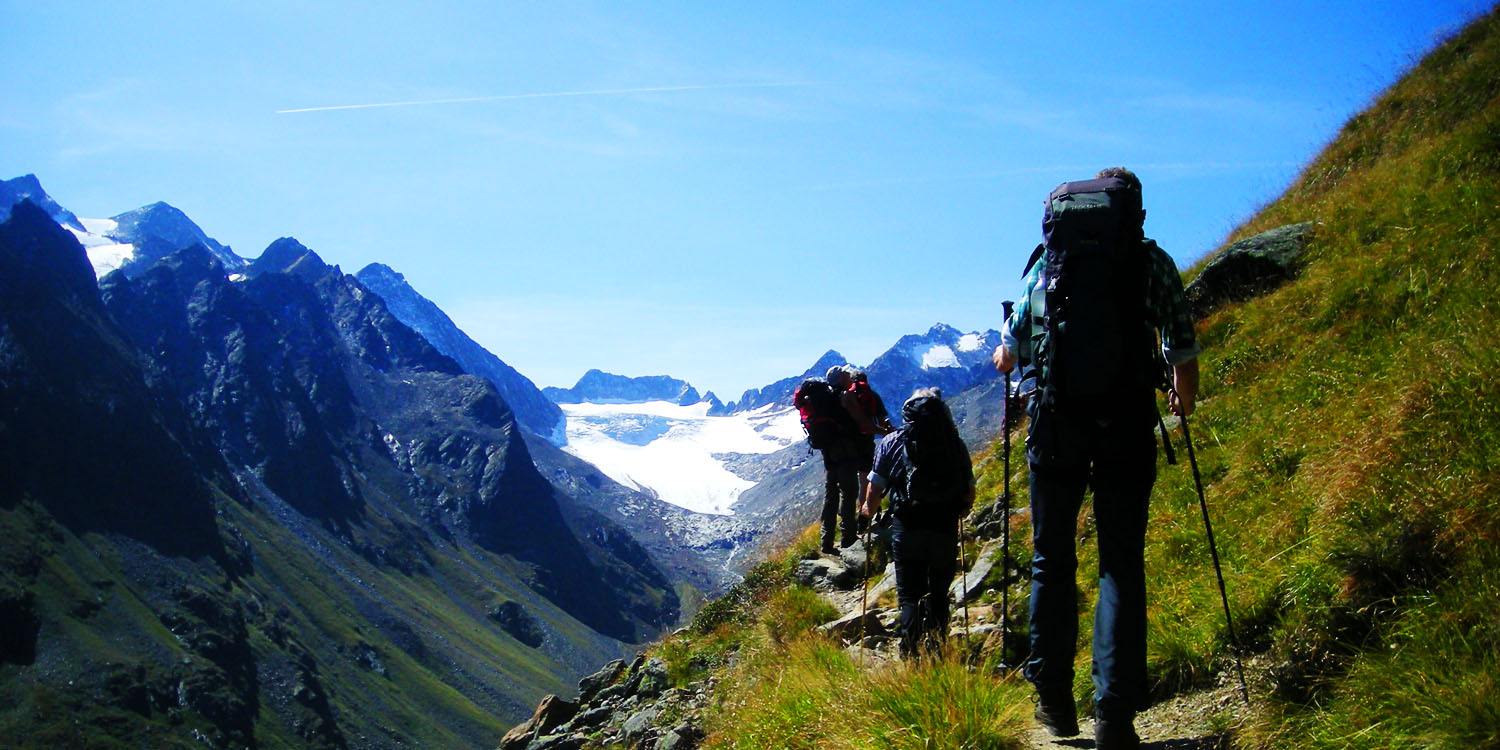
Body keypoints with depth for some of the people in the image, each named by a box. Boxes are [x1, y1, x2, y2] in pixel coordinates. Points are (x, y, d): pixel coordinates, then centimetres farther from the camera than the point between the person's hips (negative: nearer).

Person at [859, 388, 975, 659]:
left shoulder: (893, 441, 3)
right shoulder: (956, 444, 7)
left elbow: (875, 488, 0)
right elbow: (969, 496, 8)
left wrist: (868, 510, 21)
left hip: (907, 531, -2)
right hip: (945, 532, 2)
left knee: (911, 598, 3)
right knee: (938, 596, 17)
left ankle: (911, 658, -9)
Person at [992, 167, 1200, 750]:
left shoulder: (1047, 262, 12)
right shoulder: (1151, 260, 6)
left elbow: (1011, 348, 22)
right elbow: (1183, 348, 7)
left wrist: (1005, 358, 46)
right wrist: (1183, 397, 28)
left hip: (1054, 418, 2)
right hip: (1125, 420, -1)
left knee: (1051, 559, 12)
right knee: (1121, 563, 1)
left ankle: (1054, 701, 17)